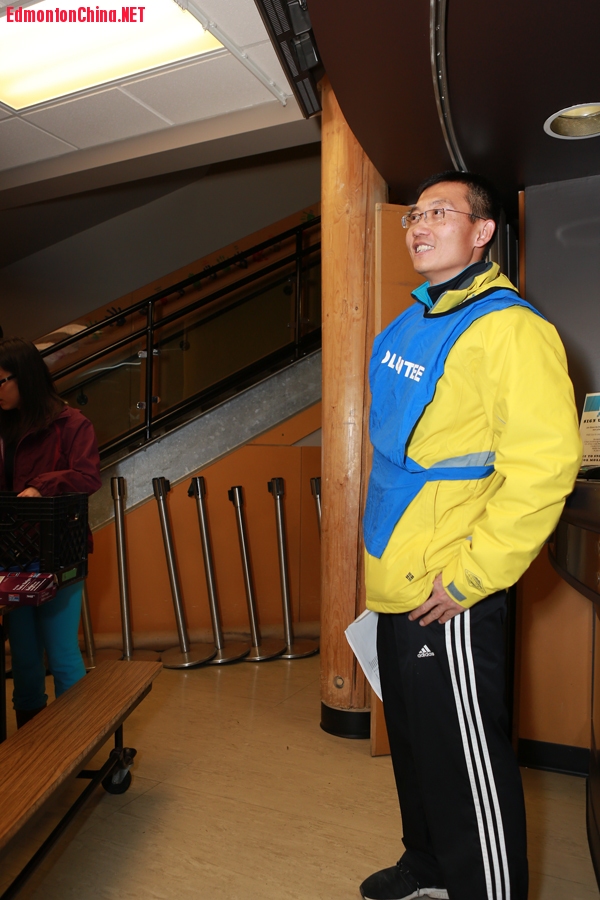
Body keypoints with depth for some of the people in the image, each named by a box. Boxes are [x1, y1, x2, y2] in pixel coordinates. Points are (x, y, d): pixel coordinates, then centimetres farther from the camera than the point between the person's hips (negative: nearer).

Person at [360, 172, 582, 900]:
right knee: (413, 739, 23)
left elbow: (544, 462, -22)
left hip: (448, 596, -9)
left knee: (464, 757, 8)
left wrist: (472, 575, -20)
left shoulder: (507, 327, -15)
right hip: (400, 581, 9)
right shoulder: (413, 323, 12)